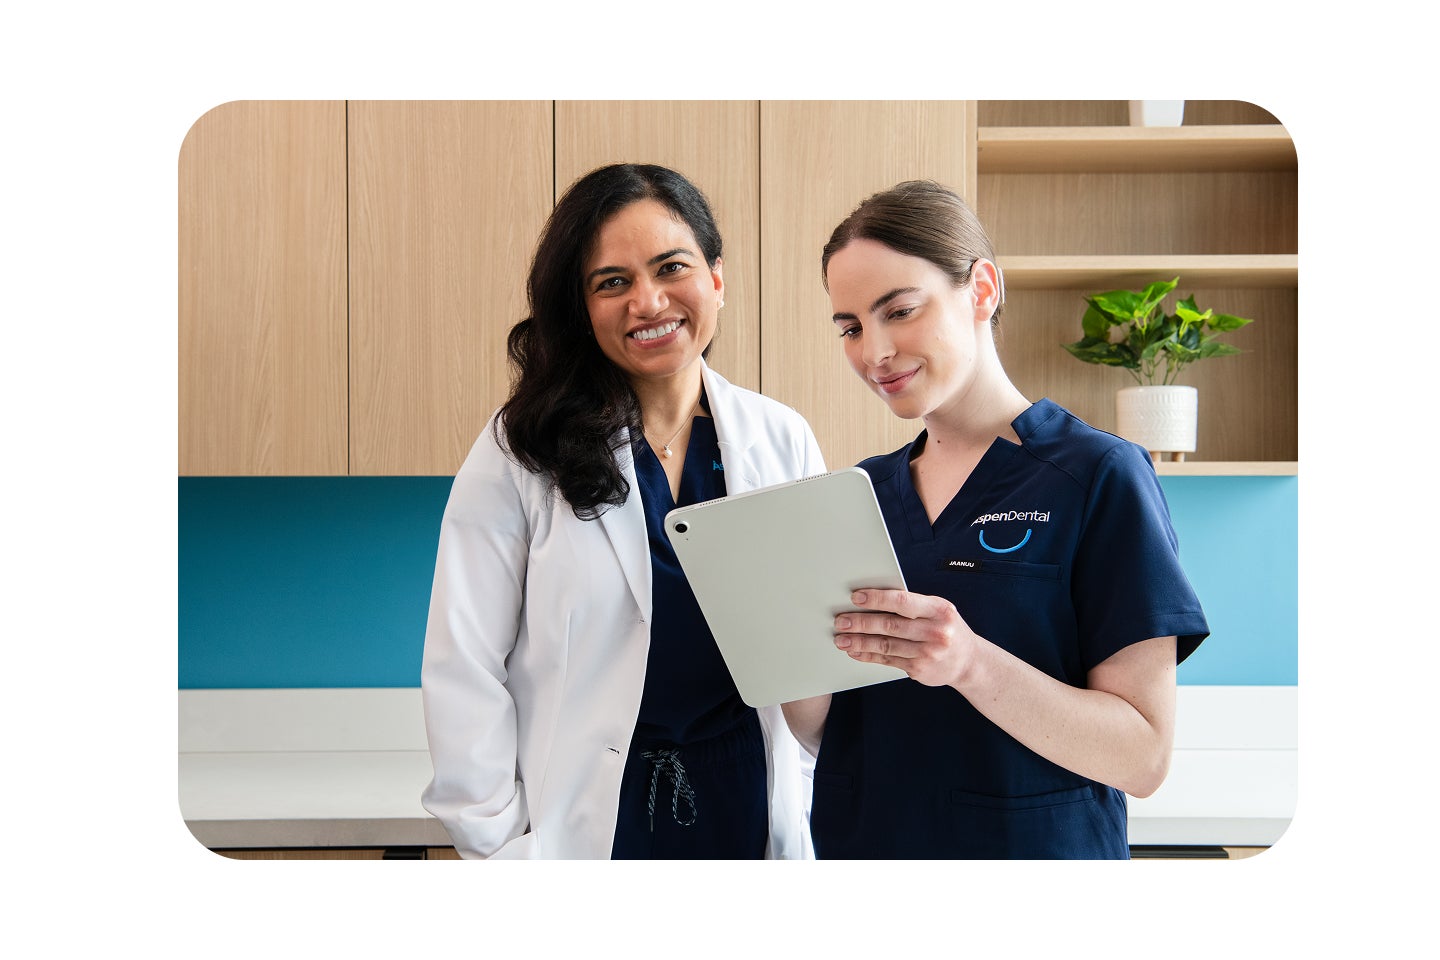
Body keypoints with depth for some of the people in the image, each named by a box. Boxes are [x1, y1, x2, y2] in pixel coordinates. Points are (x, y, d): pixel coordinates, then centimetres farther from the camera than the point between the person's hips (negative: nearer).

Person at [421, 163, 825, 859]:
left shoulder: (783, 441, 0)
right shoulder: (521, 450, -7)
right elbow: (464, 671, -8)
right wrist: (501, 846, -13)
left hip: (748, 807, 3)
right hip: (584, 825, -2)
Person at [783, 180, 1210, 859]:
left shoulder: (1097, 475, -12)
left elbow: (1142, 758, -17)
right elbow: (821, 735, 3)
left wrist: (970, 663, -31)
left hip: (1036, 843, -4)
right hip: (860, 839, 4)